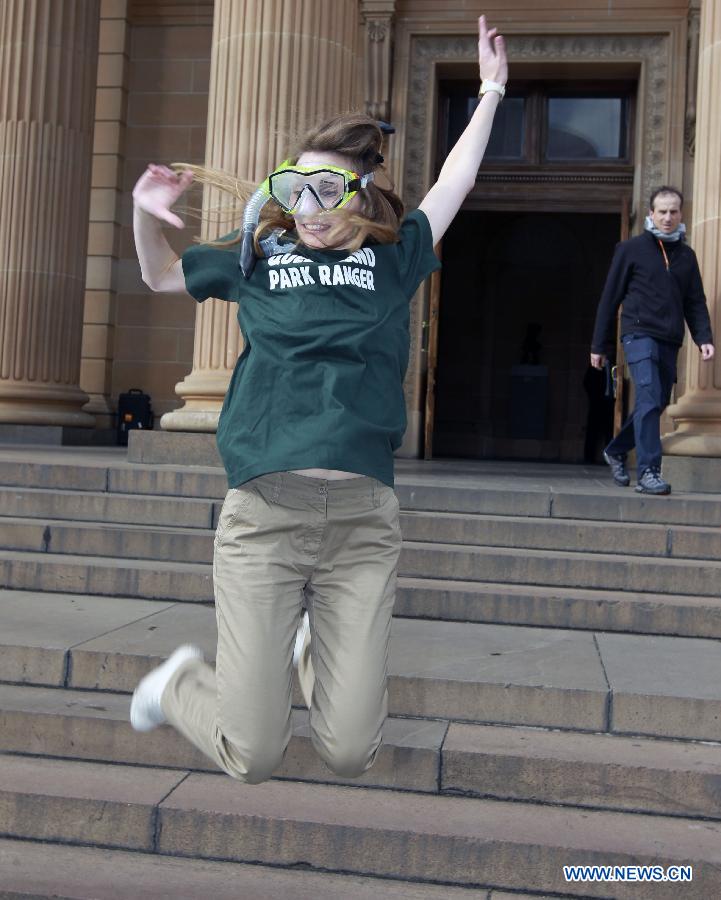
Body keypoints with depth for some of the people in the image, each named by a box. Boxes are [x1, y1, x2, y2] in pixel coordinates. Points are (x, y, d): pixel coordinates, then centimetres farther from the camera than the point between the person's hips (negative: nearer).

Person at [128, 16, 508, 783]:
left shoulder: (393, 259, 12)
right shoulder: (256, 255, 12)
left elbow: (456, 181, 22)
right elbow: (162, 277, 27)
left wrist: (492, 92, 30)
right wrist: (146, 216, 9)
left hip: (363, 520, 1)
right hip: (263, 514, -1)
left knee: (349, 756, 1)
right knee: (252, 759, -1)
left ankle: (324, 649, 33)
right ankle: (182, 682, 32)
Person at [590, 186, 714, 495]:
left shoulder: (686, 255, 15)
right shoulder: (631, 249, 2)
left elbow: (695, 302, 16)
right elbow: (610, 298, 3)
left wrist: (703, 337, -1)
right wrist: (599, 346, 1)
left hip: (669, 341, 5)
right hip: (639, 334, -5)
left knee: (657, 404, 10)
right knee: (649, 399, -19)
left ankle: (616, 451, 30)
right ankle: (648, 472, -19)